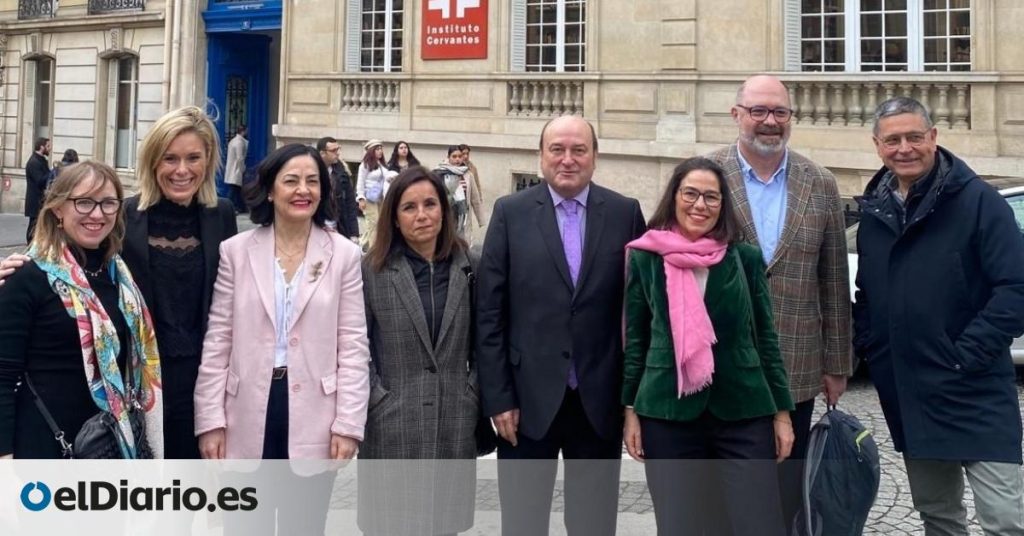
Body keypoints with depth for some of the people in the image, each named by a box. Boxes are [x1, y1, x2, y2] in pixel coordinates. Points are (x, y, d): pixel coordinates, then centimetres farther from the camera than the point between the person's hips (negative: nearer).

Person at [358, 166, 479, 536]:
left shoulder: (468, 267, 6)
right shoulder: (371, 270, -3)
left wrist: (472, 393, 1)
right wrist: (374, 399, -9)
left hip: (454, 424, 3)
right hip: (391, 424, -2)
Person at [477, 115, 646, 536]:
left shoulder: (625, 213, 1)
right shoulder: (511, 212, -1)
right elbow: (490, 312, -3)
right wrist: (498, 397, -7)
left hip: (600, 400, 1)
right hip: (528, 398, 0)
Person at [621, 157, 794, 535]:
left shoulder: (746, 258, 4)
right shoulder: (645, 257, 3)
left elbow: (765, 336, 7)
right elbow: (635, 339, 6)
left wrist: (781, 411, 4)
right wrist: (630, 409, 3)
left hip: (743, 412, 0)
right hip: (667, 414, 0)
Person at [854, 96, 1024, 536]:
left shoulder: (978, 201, -9)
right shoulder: (875, 210, 10)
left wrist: (966, 356, -17)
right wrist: (867, 347, 8)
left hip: (974, 393, -6)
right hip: (907, 396, 6)